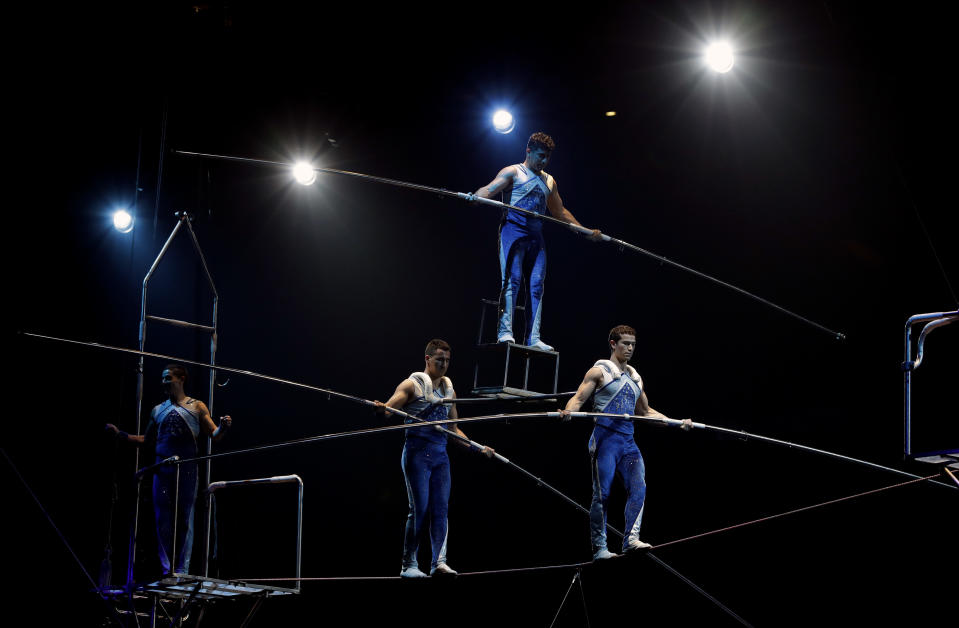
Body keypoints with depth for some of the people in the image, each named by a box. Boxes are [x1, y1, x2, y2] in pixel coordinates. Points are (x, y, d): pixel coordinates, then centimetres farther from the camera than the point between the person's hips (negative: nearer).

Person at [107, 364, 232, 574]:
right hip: (162, 469, 3)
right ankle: (166, 570, 6)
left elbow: (214, 435, 2)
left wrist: (223, 427, -20)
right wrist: (120, 434, 13)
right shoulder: (158, 411, 15)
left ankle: (182, 570, -1)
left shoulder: (197, 407, 6)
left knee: (185, 520, -2)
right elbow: (146, 441, 21)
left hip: (186, 470, -3)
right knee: (162, 520, 1)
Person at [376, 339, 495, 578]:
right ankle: (409, 565, -2)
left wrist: (478, 448, 19)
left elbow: (454, 429, 24)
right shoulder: (413, 384, 0)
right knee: (419, 508, -9)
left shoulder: (449, 390, 18)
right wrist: (382, 408, -37)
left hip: (440, 454, 6)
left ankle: (439, 562, 0)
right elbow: (390, 406, -14)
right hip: (417, 451, -6)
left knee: (441, 509, -1)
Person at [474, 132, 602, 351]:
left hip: (536, 236, 6)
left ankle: (533, 339, -4)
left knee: (537, 285, -2)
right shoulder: (513, 172, 6)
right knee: (512, 280, -15)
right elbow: (489, 189, -8)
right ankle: (505, 331, -18)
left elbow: (560, 212, 31)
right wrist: (474, 197, -31)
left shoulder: (549, 181, 24)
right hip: (514, 229, -6)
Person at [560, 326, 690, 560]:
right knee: (602, 494, -6)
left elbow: (645, 411, 29)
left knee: (638, 488, -13)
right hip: (605, 438, -6)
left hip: (627, 441, 6)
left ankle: (631, 539, -19)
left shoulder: (635, 377, 21)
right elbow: (579, 398, -5)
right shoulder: (599, 371, 3)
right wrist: (568, 410, -28)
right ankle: (599, 548, -2)